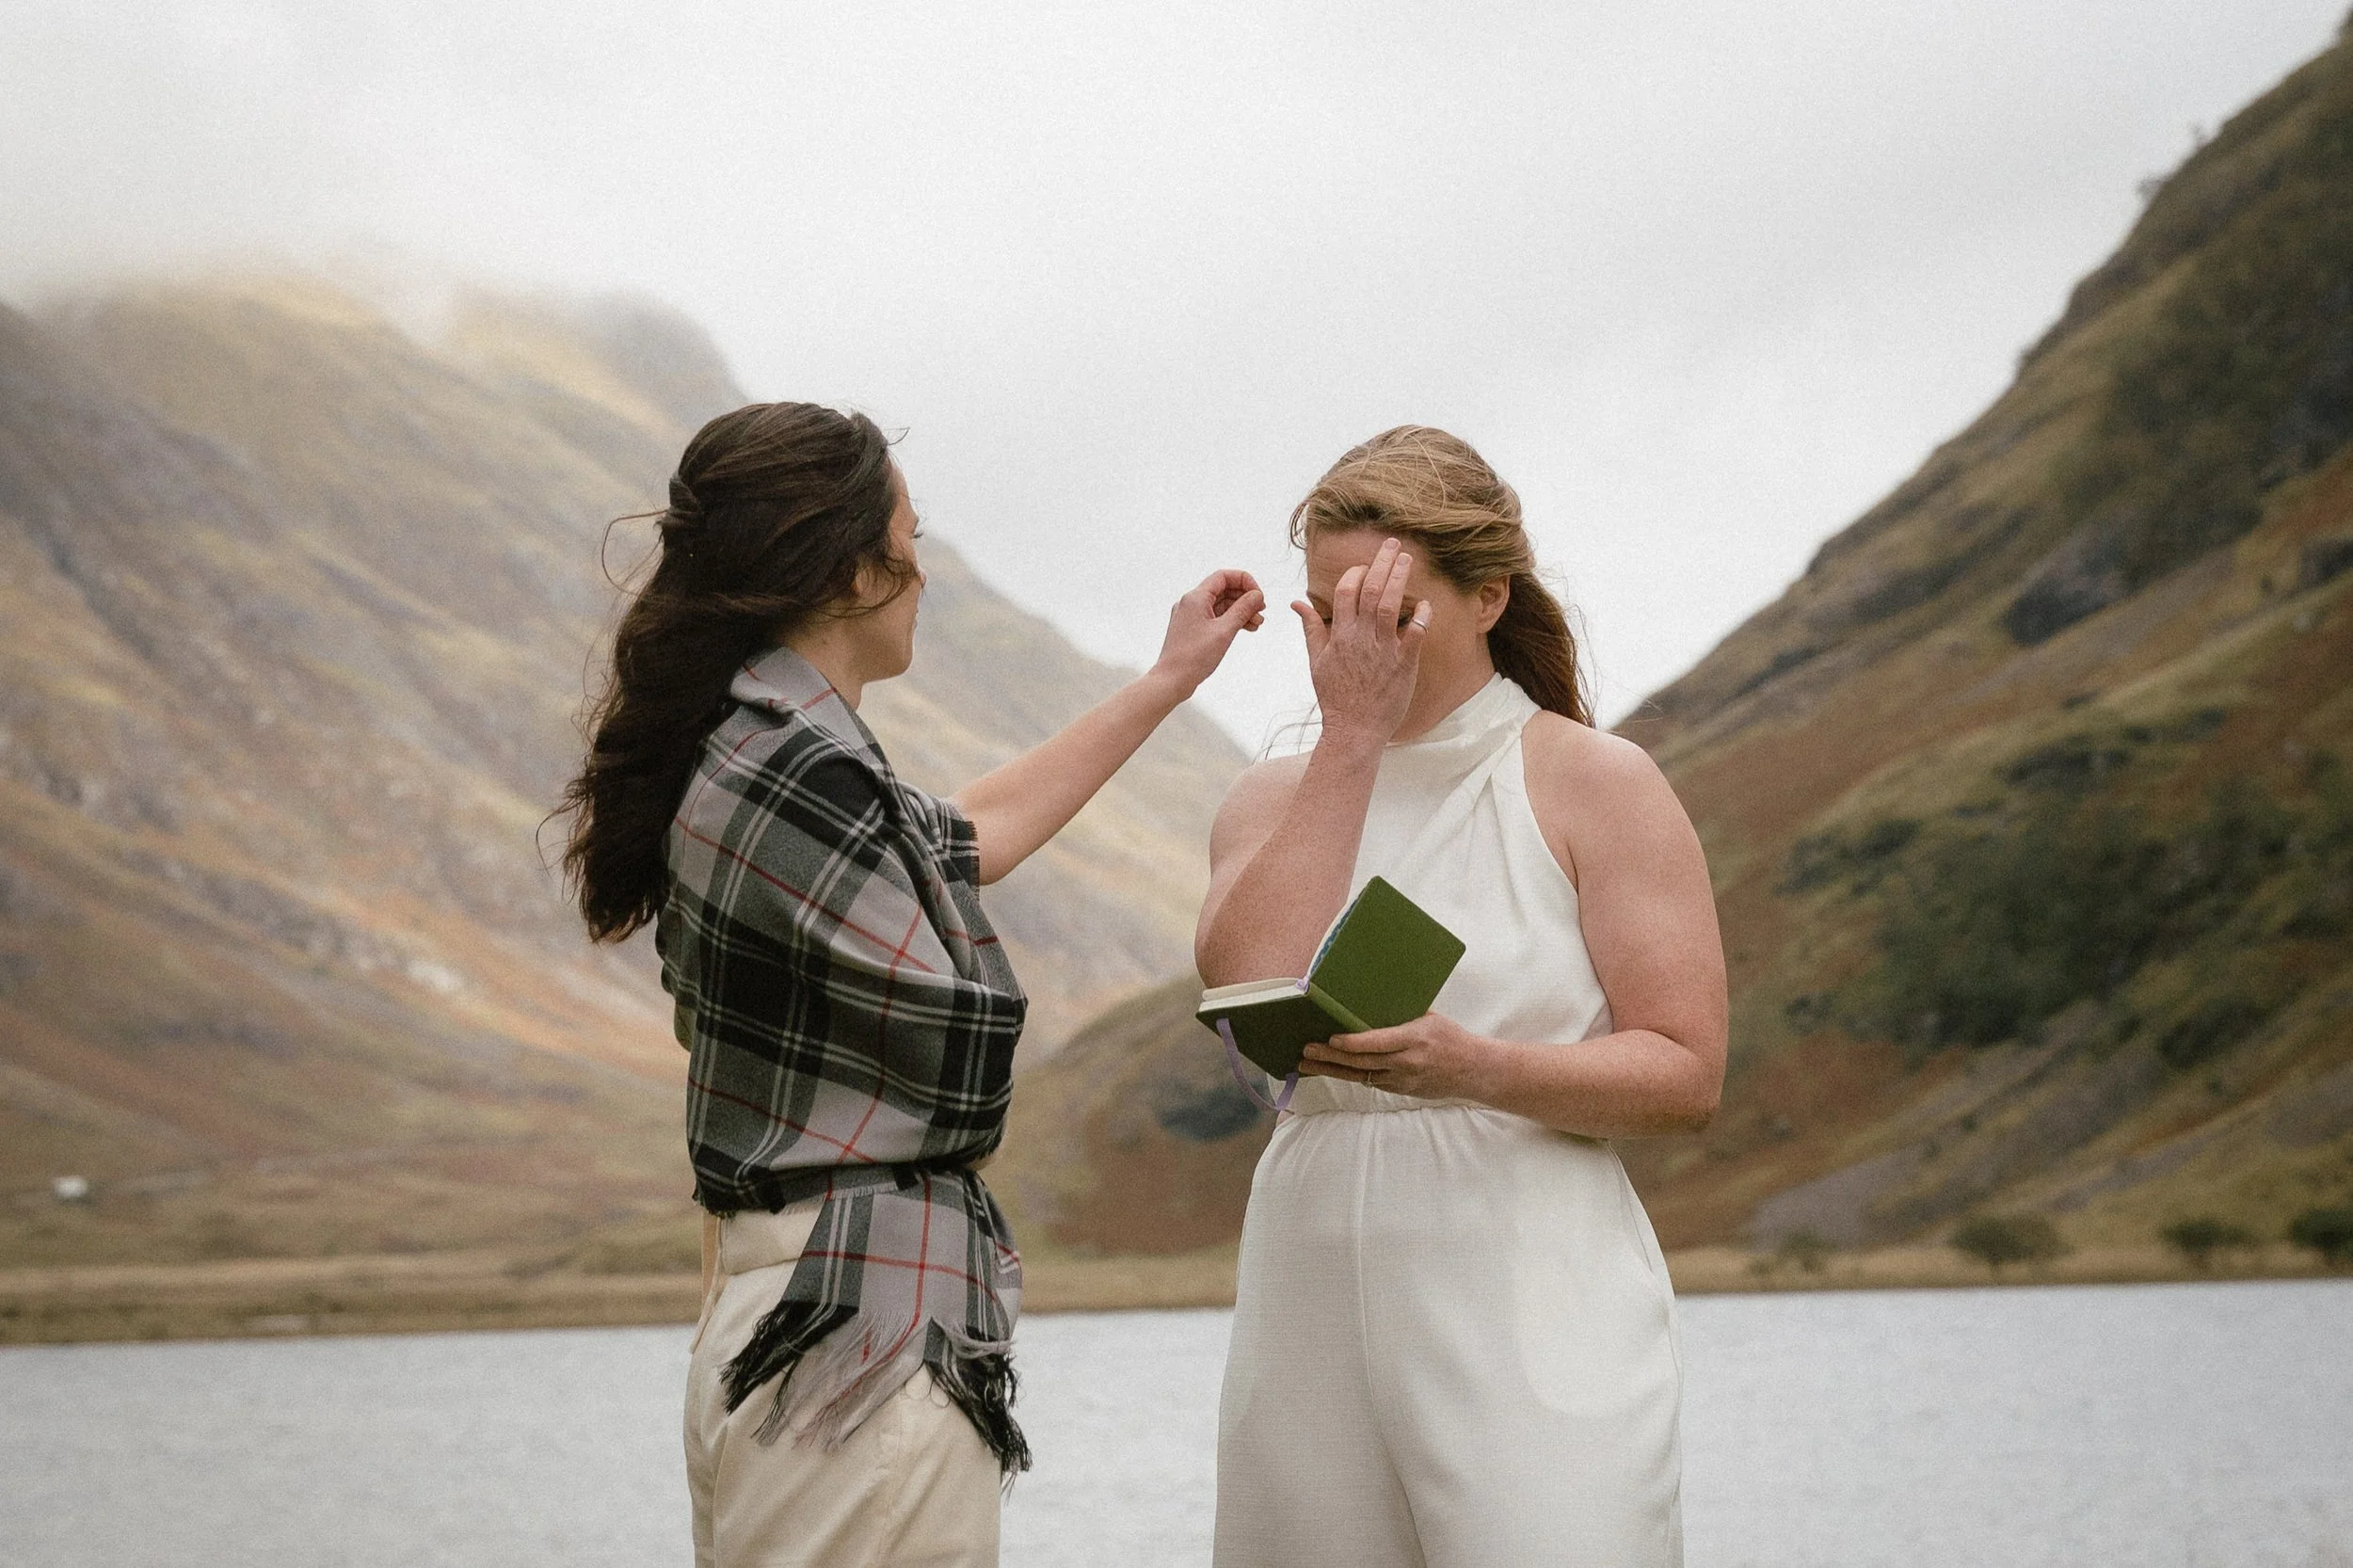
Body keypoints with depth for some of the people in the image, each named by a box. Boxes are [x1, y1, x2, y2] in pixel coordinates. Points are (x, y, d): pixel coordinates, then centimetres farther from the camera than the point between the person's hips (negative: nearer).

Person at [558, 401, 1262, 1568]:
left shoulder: (741, 753, 12)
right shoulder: (806, 774, -18)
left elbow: (967, 838, 28)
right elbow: (968, 1085, -14)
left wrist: (1168, 680, 34)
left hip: (774, 1327, 10)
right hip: (870, 1336, -10)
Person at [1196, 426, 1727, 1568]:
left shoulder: (1593, 784, 3)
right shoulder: (1274, 801, 14)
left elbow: (1685, 1076, -4)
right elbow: (1251, 983, -8)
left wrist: (1473, 1067, -21)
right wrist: (1351, 733, -6)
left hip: (1530, 1300, -3)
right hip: (1314, 1289, 4)